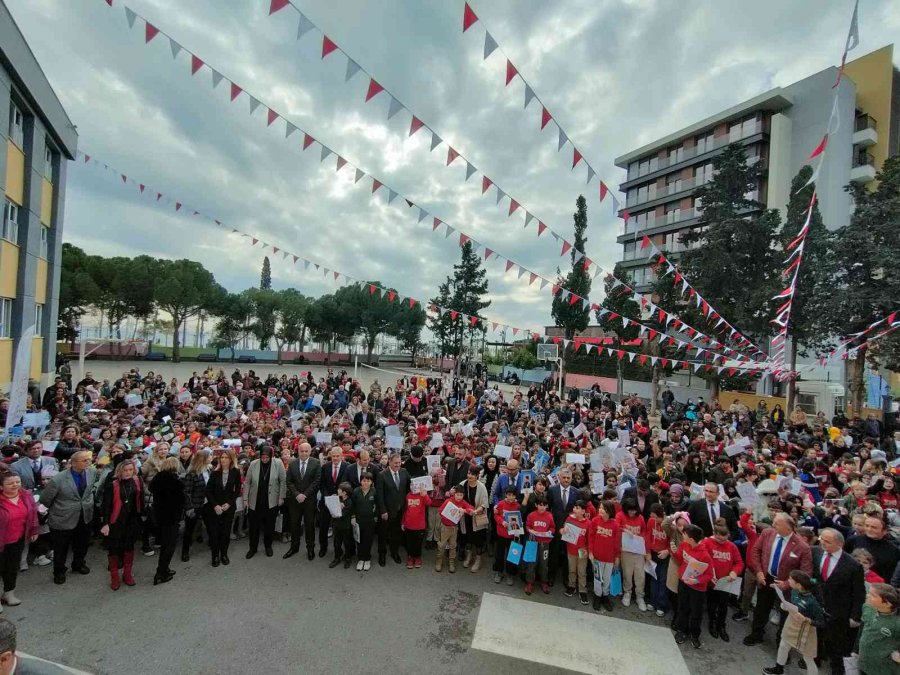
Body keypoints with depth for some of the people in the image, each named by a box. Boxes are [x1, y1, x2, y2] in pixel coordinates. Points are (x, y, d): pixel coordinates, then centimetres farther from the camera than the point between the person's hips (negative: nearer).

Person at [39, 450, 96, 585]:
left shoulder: (92, 472, -11)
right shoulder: (58, 479, -25)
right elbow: (45, 499, -8)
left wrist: (87, 504, 9)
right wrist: (57, 510, 5)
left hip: (85, 517, 4)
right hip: (63, 519, -4)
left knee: (82, 544, 23)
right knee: (61, 548, 16)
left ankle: (78, 564, 48)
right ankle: (59, 572, 41)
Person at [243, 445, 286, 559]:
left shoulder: (278, 464, -9)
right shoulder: (253, 464, -5)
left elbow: (283, 481, -4)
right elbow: (247, 482, 1)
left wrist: (281, 497, -5)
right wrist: (245, 498, 0)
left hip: (271, 502, -1)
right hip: (255, 502, 1)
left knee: (269, 526, 11)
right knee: (254, 526, 11)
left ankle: (268, 546, 31)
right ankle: (253, 548, 30)